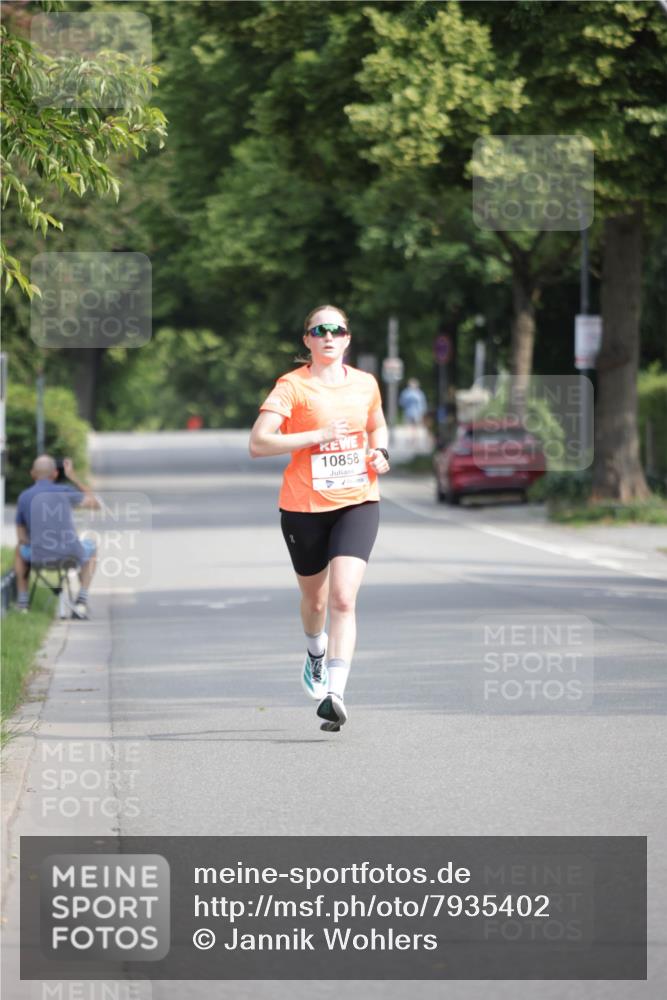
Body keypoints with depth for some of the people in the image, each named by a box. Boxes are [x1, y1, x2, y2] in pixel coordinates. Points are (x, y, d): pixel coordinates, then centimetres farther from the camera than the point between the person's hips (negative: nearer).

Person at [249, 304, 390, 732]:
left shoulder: (365, 384, 6)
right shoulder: (292, 386, -8)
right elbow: (258, 443, -17)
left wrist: (380, 452, 5)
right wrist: (318, 435, -23)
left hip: (357, 503, 1)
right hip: (304, 507, -1)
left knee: (343, 599, -16)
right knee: (314, 597, 17)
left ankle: (334, 693, -22)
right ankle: (316, 652, 51)